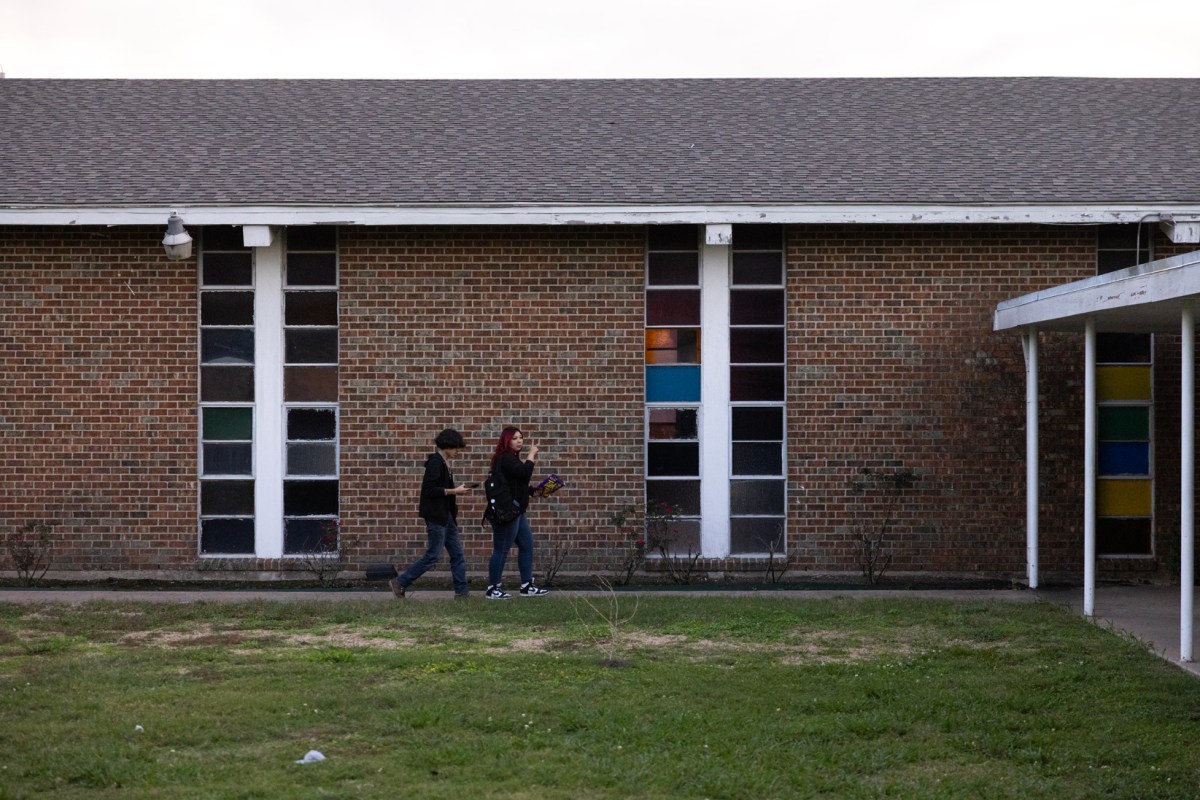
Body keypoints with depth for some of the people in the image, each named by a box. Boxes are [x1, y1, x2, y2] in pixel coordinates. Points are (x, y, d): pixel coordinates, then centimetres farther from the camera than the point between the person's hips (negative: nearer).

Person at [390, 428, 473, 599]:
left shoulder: (443, 463, 13)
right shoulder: (435, 463, -16)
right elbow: (430, 489, -22)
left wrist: (456, 489, 8)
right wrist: (454, 491, -18)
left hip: (446, 516, 10)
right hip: (436, 516, -10)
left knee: (457, 555, 9)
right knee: (432, 556, -4)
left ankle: (461, 591, 12)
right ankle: (400, 582, 4)